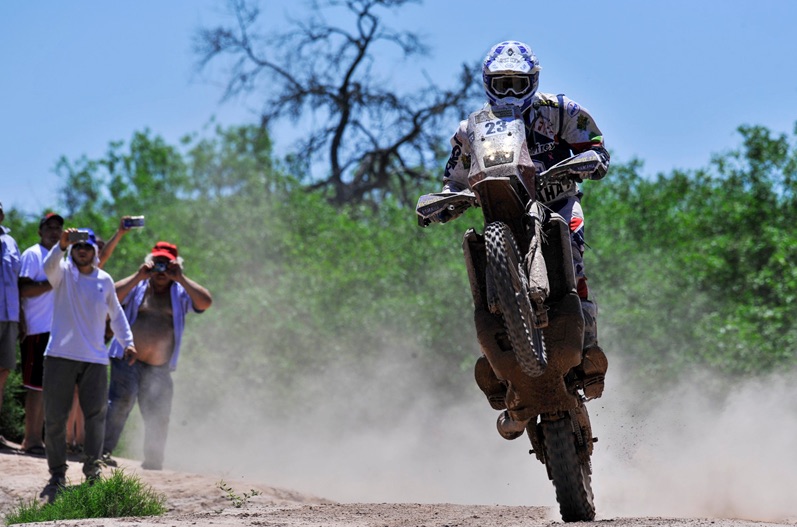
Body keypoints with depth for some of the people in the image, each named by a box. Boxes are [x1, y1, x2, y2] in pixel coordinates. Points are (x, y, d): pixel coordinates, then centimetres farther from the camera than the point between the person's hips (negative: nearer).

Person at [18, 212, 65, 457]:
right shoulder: (33, 254, -3)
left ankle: (38, 437, 10)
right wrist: (54, 282, -17)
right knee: (36, 385, -8)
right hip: (38, 329, -8)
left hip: (57, 330, 8)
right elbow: (24, 289, -14)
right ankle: (30, 439, -6)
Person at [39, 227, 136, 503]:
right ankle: (57, 475, 7)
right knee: (55, 417, 0)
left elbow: (116, 313, 23)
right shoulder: (64, 272, 2)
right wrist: (61, 245, -40)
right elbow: (49, 266, -22)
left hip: (95, 359, 2)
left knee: (96, 414, -5)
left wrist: (127, 342, 13)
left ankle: (92, 468, 4)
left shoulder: (104, 280, 11)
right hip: (60, 356, -2)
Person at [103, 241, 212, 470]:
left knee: (158, 416, 6)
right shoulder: (136, 286, 7)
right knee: (122, 400, -21)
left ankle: (153, 461, 20)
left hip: (160, 366, 3)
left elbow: (206, 302, -8)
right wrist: (138, 277, -13)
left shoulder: (180, 293, 10)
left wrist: (181, 279, -12)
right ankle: (105, 449, -17)